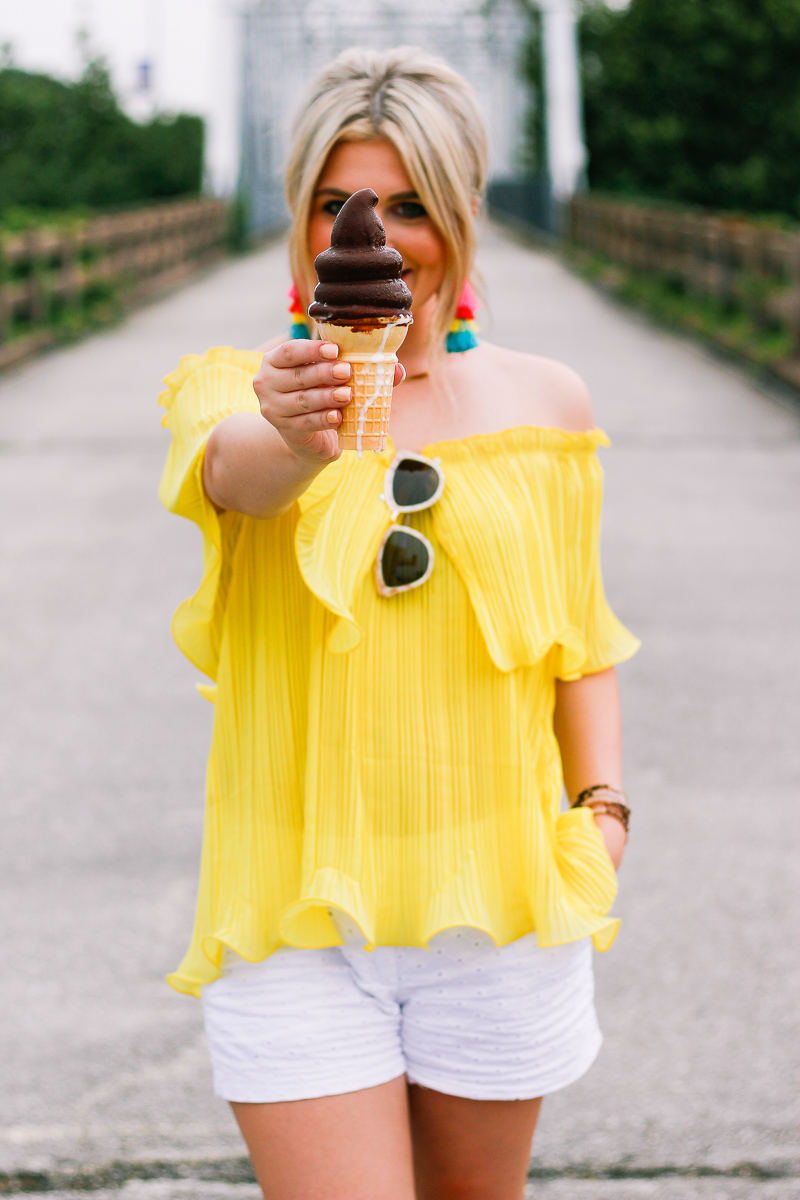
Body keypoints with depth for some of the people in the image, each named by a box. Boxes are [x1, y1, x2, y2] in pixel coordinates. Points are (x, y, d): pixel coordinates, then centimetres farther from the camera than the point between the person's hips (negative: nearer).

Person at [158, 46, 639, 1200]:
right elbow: (231, 468, -28)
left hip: (497, 901, 2)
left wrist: (602, 805, -3)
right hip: (295, 915, -2)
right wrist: (297, 434, -51)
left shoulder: (544, 403, 4)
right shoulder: (239, 388, -3)